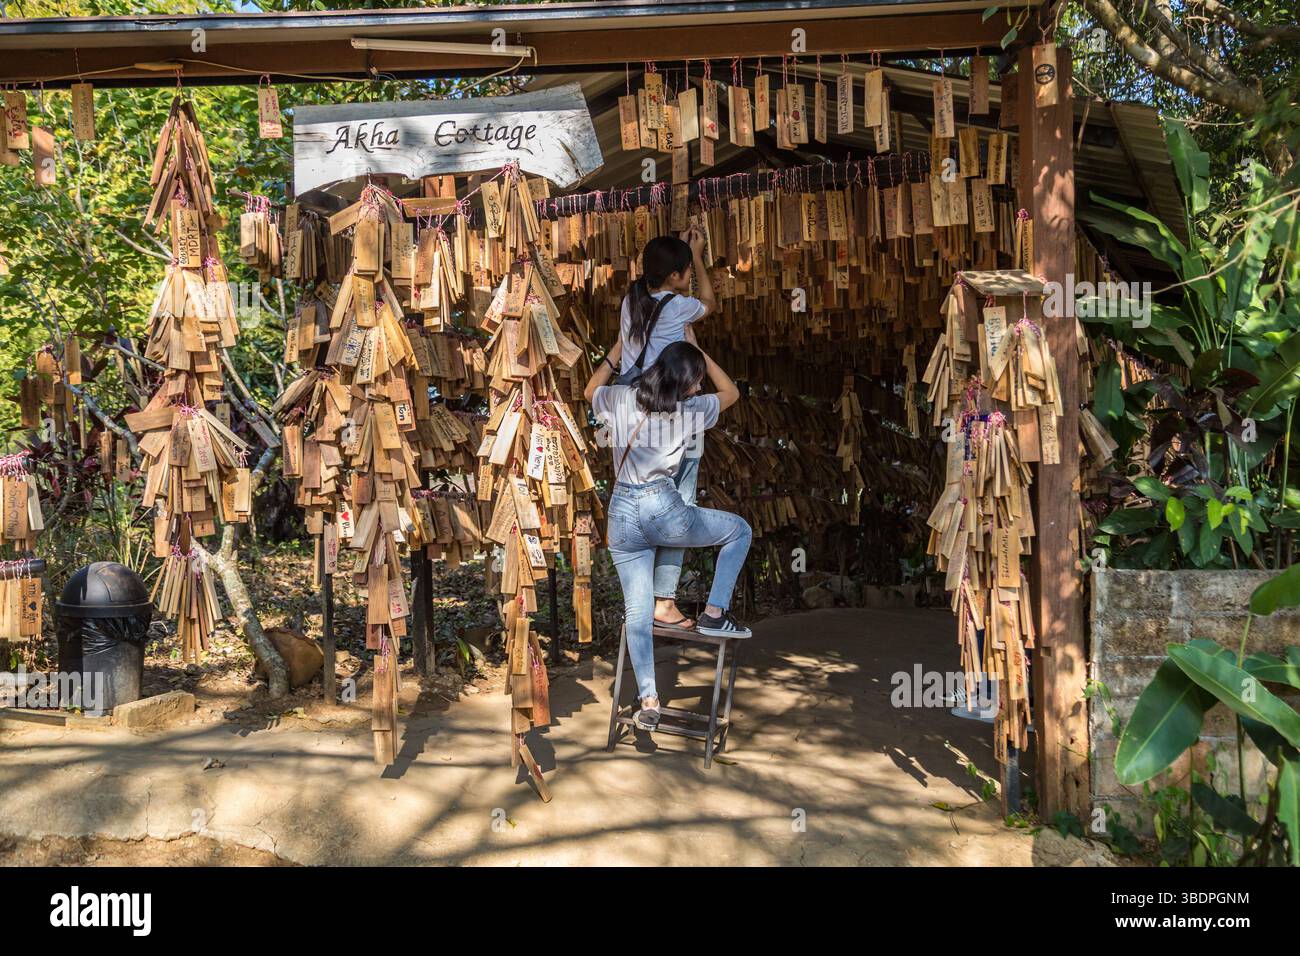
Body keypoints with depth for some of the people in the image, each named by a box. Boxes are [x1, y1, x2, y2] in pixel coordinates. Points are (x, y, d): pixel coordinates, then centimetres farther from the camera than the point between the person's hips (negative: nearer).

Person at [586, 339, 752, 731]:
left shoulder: (620, 399, 6)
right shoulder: (690, 412, 0)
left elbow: (591, 390, 30)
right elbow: (731, 392, 19)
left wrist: (616, 352, 32)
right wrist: (698, 353, 19)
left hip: (622, 515, 4)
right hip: (664, 510, -4)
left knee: (637, 609, 9)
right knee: (740, 529, 19)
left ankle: (648, 701, 6)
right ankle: (715, 613, 13)